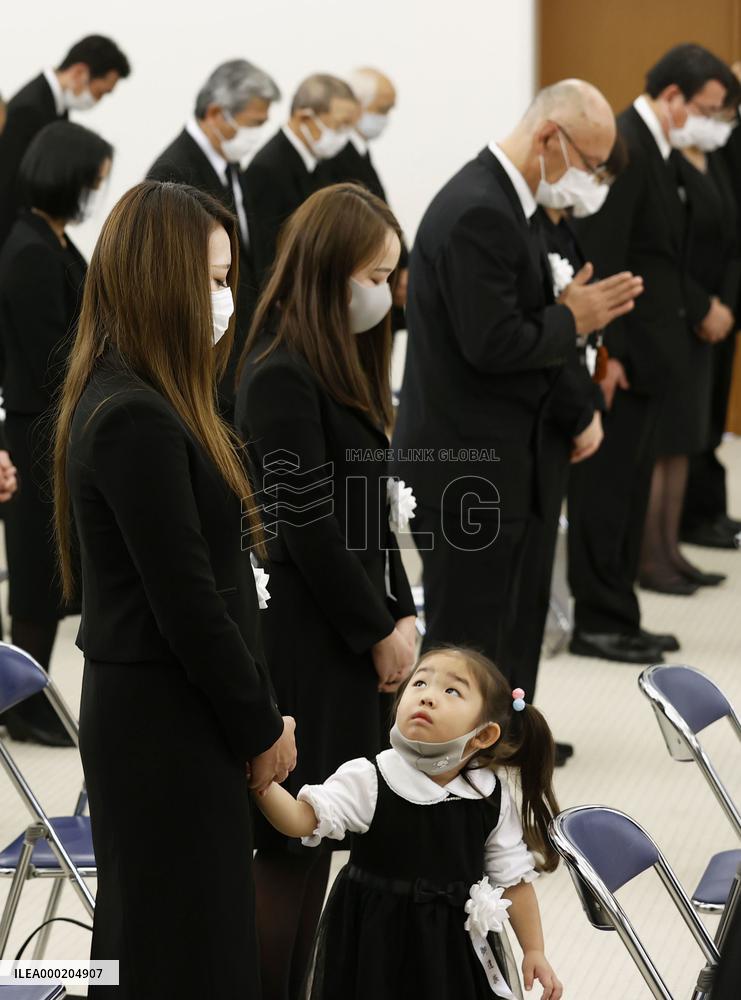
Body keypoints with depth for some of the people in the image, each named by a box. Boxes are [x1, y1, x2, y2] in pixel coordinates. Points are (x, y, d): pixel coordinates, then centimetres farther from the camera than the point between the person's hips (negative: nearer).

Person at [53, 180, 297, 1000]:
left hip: (141, 713, 9)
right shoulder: (138, 421, -21)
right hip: (167, 723, -9)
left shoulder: (123, 400, 9)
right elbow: (186, 603, -20)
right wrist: (262, 729, -9)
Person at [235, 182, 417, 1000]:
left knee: (309, 841, 12)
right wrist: (378, 632, -10)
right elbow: (307, 527, -18)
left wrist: (400, 614, 6)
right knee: (292, 849, -2)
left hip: (350, 640, 9)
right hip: (305, 646, -9)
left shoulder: (344, 365, 11)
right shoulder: (281, 377, -17)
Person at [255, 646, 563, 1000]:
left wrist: (534, 951, 5)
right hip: (375, 945, -2)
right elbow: (302, 820, -22)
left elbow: (513, 878, 4)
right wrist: (261, 781, -39)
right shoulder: (368, 781, -12)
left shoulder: (491, 799, -5)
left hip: (453, 950, 2)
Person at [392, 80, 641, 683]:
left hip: (495, 459, 10)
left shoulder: (502, 202, 12)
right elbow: (492, 344, -26)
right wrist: (572, 321, -10)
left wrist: (579, 410, 8)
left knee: (488, 636, 17)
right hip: (464, 468, -10)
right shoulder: (478, 212, -21)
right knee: (465, 641, -2)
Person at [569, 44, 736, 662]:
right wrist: (607, 354, -22)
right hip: (621, 356, -10)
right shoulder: (622, 149, -17)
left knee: (628, 490, 14)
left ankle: (616, 617, 20)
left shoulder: (655, 150, 14)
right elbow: (600, 261, -21)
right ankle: (598, 623, 6)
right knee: (604, 489, -2)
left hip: (646, 353, 10)